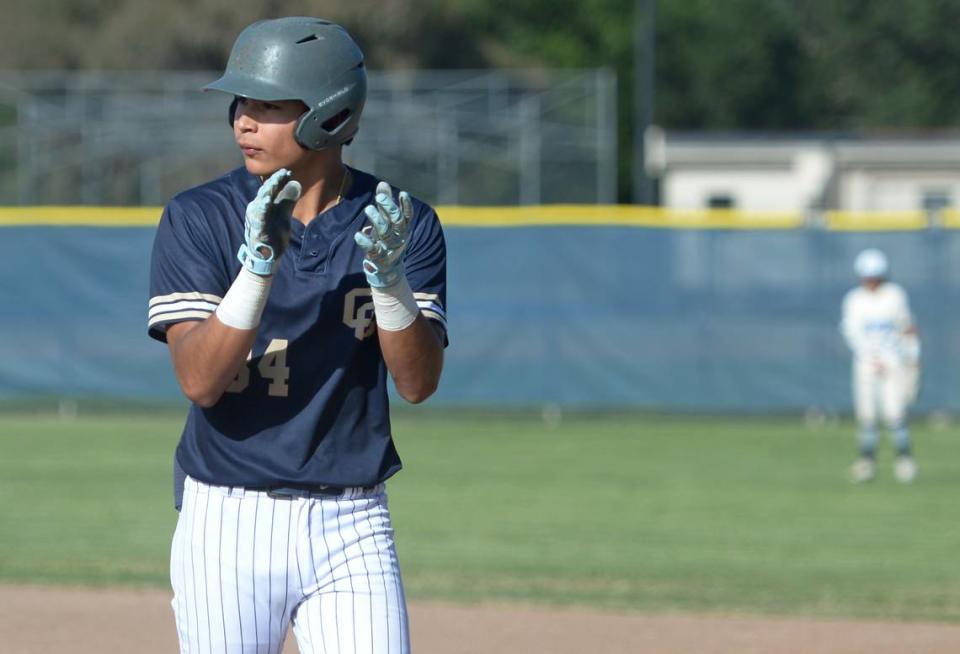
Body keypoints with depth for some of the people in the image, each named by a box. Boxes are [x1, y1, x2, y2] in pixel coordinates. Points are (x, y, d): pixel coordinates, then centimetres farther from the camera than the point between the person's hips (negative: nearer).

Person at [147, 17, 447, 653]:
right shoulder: (198, 219, -3)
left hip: (352, 529, 1)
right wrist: (259, 264, -24)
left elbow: (418, 382, -7)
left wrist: (389, 278, -23)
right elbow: (200, 380, -13)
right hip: (228, 525, 0)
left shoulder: (406, 227, 1)